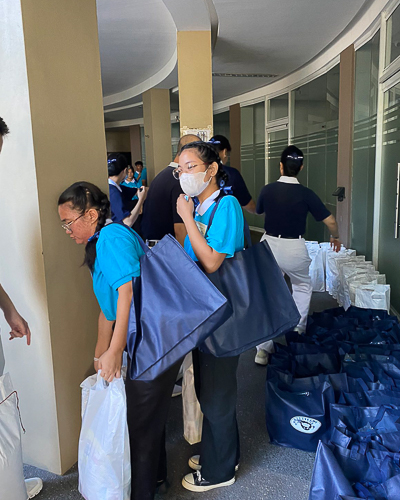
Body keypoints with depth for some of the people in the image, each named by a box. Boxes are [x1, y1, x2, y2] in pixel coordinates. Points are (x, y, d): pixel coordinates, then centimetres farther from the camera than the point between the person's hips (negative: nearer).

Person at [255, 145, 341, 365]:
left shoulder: (267, 190, -3)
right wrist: (336, 237, 14)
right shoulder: (305, 194, -10)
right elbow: (330, 220, -6)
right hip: (294, 248, -2)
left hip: (269, 246, 2)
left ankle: (262, 350, 7)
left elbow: (259, 211, 17)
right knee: (303, 286, 28)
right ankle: (298, 330, 28)